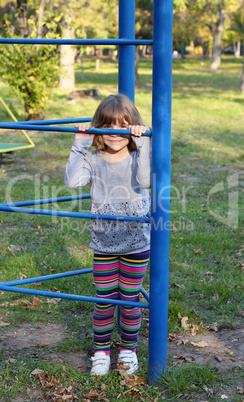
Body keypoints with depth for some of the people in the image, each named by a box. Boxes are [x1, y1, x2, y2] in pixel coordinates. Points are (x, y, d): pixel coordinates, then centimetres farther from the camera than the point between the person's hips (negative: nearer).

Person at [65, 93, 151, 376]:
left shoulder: (139, 157, -7)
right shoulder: (93, 160, -3)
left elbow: (145, 180, -29)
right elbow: (72, 181, -20)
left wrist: (143, 143, -30)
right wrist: (80, 145, -18)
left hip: (136, 244, -1)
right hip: (104, 244, 1)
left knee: (129, 300, 10)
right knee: (104, 300, 8)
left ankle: (128, 350, 29)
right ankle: (101, 351, 26)